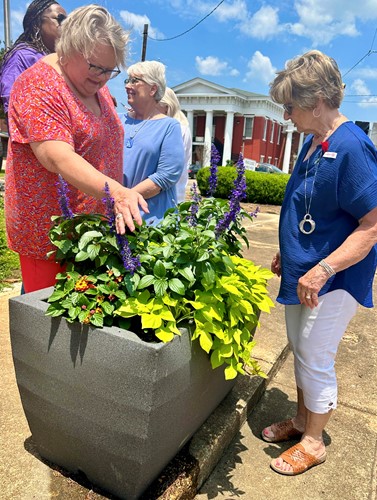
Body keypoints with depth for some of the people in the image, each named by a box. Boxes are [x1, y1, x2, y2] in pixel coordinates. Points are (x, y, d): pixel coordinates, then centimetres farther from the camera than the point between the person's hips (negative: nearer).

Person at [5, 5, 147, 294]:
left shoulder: (96, 85, 13)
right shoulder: (39, 85, -13)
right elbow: (57, 157, -27)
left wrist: (121, 194, 13)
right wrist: (114, 191, -42)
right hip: (48, 234, -7)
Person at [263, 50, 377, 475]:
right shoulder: (313, 142, 6)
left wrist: (322, 270, -27)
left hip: (331, 281, -8)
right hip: (302, 272, 9)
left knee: (315, 361, 6)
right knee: (301, 352, 20)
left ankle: (313, 443, 30)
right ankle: (301, 420, 42)